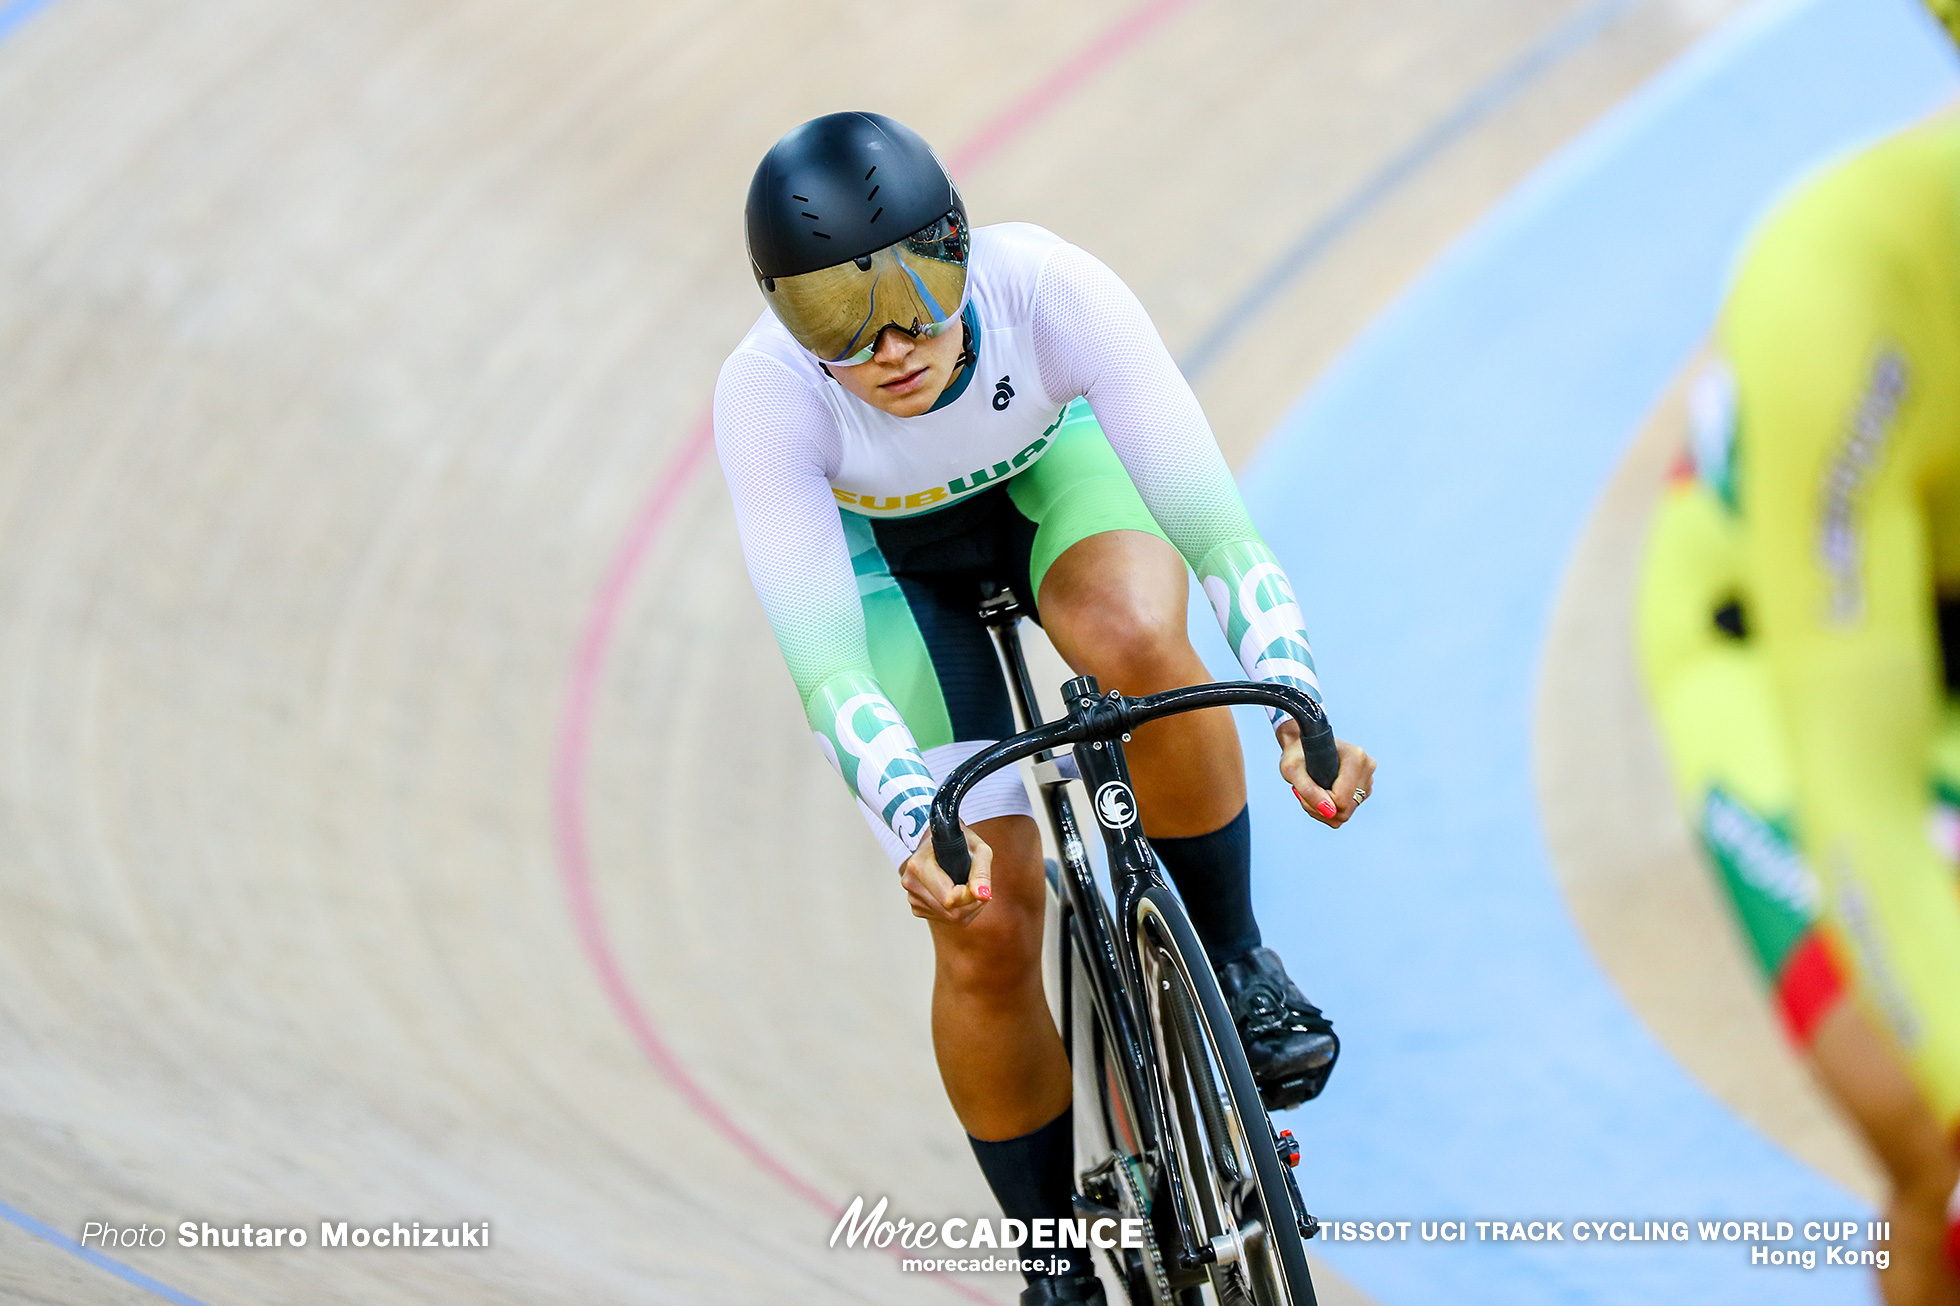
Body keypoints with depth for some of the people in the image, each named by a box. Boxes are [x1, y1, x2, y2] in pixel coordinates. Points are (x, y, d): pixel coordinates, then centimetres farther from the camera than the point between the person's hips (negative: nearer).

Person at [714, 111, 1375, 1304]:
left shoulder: (1054, 291, -36)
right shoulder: (766, 395, -36)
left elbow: (1219, 533, -37)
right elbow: (829, 670, -38)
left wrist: (1298, 706, -52)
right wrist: (914, 822, -56)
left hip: (1053, 470, 0)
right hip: (887, 553, 0)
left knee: (1141, 641, -37)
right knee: (984, 925, -10)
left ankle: (1236, 960, -12)